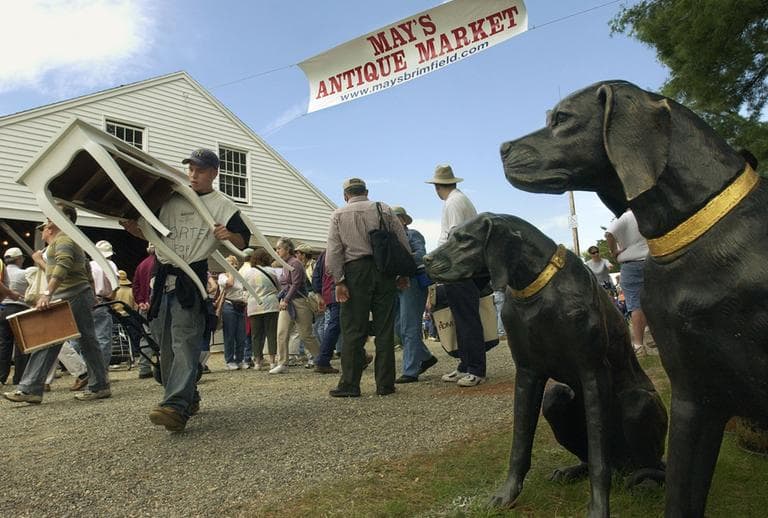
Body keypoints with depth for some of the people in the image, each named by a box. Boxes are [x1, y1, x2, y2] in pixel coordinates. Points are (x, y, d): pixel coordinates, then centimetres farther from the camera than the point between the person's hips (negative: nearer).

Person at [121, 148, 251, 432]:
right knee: (165, 343, 9)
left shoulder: (223, 205, 5)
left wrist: (230, 235, -19)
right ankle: (189, 397, 23)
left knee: (185, 342, -16)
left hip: (192, 279, -6)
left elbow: (244, 242, 2)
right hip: (163, 277, 6)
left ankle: (177, 407, -25)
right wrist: (133, 227, 2)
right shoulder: (171, 199, 17)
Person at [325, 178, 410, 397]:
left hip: (355, 272, -1)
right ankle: (385, 384, 9)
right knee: (385, 329, 5)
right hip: (384, 271, 2)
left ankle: (350, 385, 4)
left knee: (353, 330, 2)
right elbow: (403, 242, 6)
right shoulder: (383, 209, 9)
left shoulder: (339, 215, 7)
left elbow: (333, 251, -3)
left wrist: (339, 281, -4)